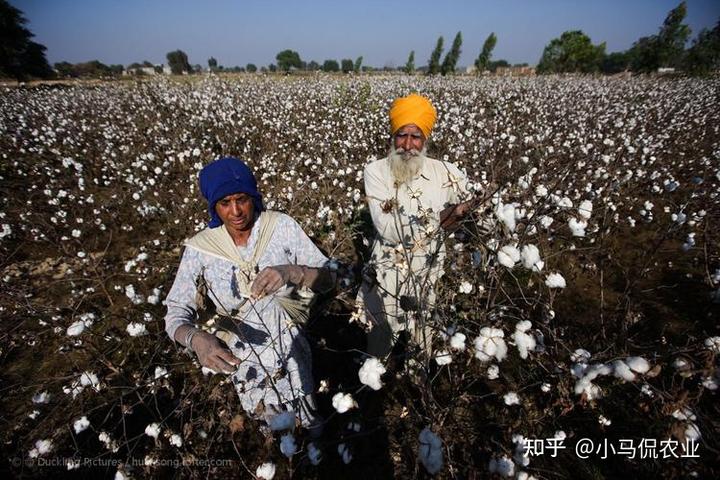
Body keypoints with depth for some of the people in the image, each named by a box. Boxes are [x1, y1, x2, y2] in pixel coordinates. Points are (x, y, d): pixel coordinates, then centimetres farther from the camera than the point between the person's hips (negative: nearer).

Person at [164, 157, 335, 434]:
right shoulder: (199, 248, -12)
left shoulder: (281, 226, -16)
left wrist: (291, 272, -37)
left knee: (312, 424, 19)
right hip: (244, 359, 1)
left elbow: (327, 278, -16)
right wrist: (196, 338, -33)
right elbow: (175, 314, -10)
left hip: (291, 352, 0)